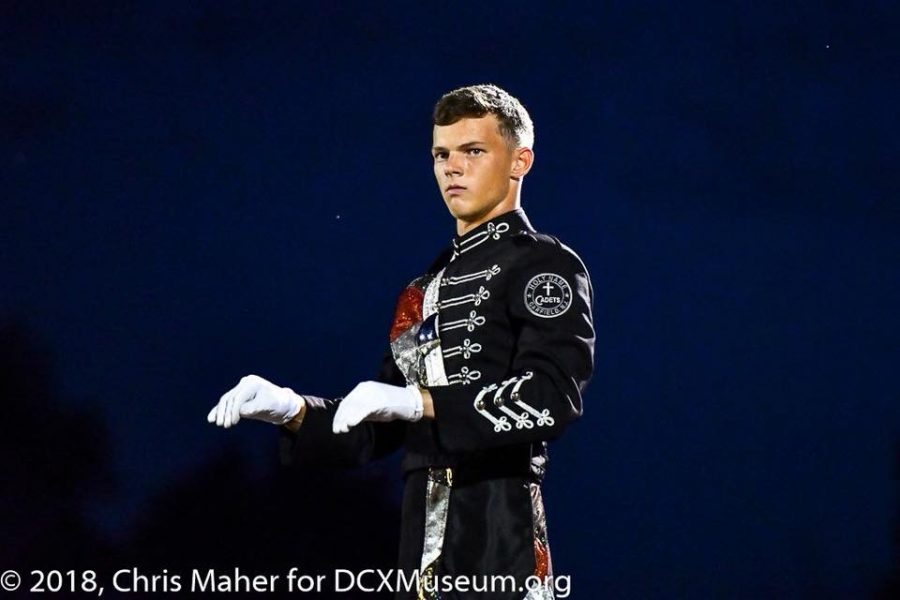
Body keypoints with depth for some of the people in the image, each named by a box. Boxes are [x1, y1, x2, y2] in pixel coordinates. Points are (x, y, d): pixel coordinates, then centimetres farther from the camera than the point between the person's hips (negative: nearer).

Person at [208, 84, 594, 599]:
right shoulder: (424, 291, 21)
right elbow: (379, 431, 21)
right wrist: (292, 412, 4)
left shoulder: (546, 266, -2)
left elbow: (553, 398, -18)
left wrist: (418, 402, -24)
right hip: (424, 555, 7)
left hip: (500, 555, -7)